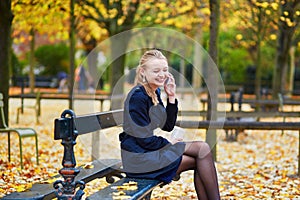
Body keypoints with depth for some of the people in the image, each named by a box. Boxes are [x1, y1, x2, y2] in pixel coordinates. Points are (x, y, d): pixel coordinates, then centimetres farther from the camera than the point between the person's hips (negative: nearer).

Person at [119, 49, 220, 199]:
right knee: (202, 150, -11)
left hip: (149, 148, 9)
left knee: (203, 149, -4)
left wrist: (171, 97, 1)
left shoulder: (155, 92, 10)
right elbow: (144, 139, -19)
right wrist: (169, 144, -4)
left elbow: (168, 126, 10)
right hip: (139, 156, -9)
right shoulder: (137, 96, -17)